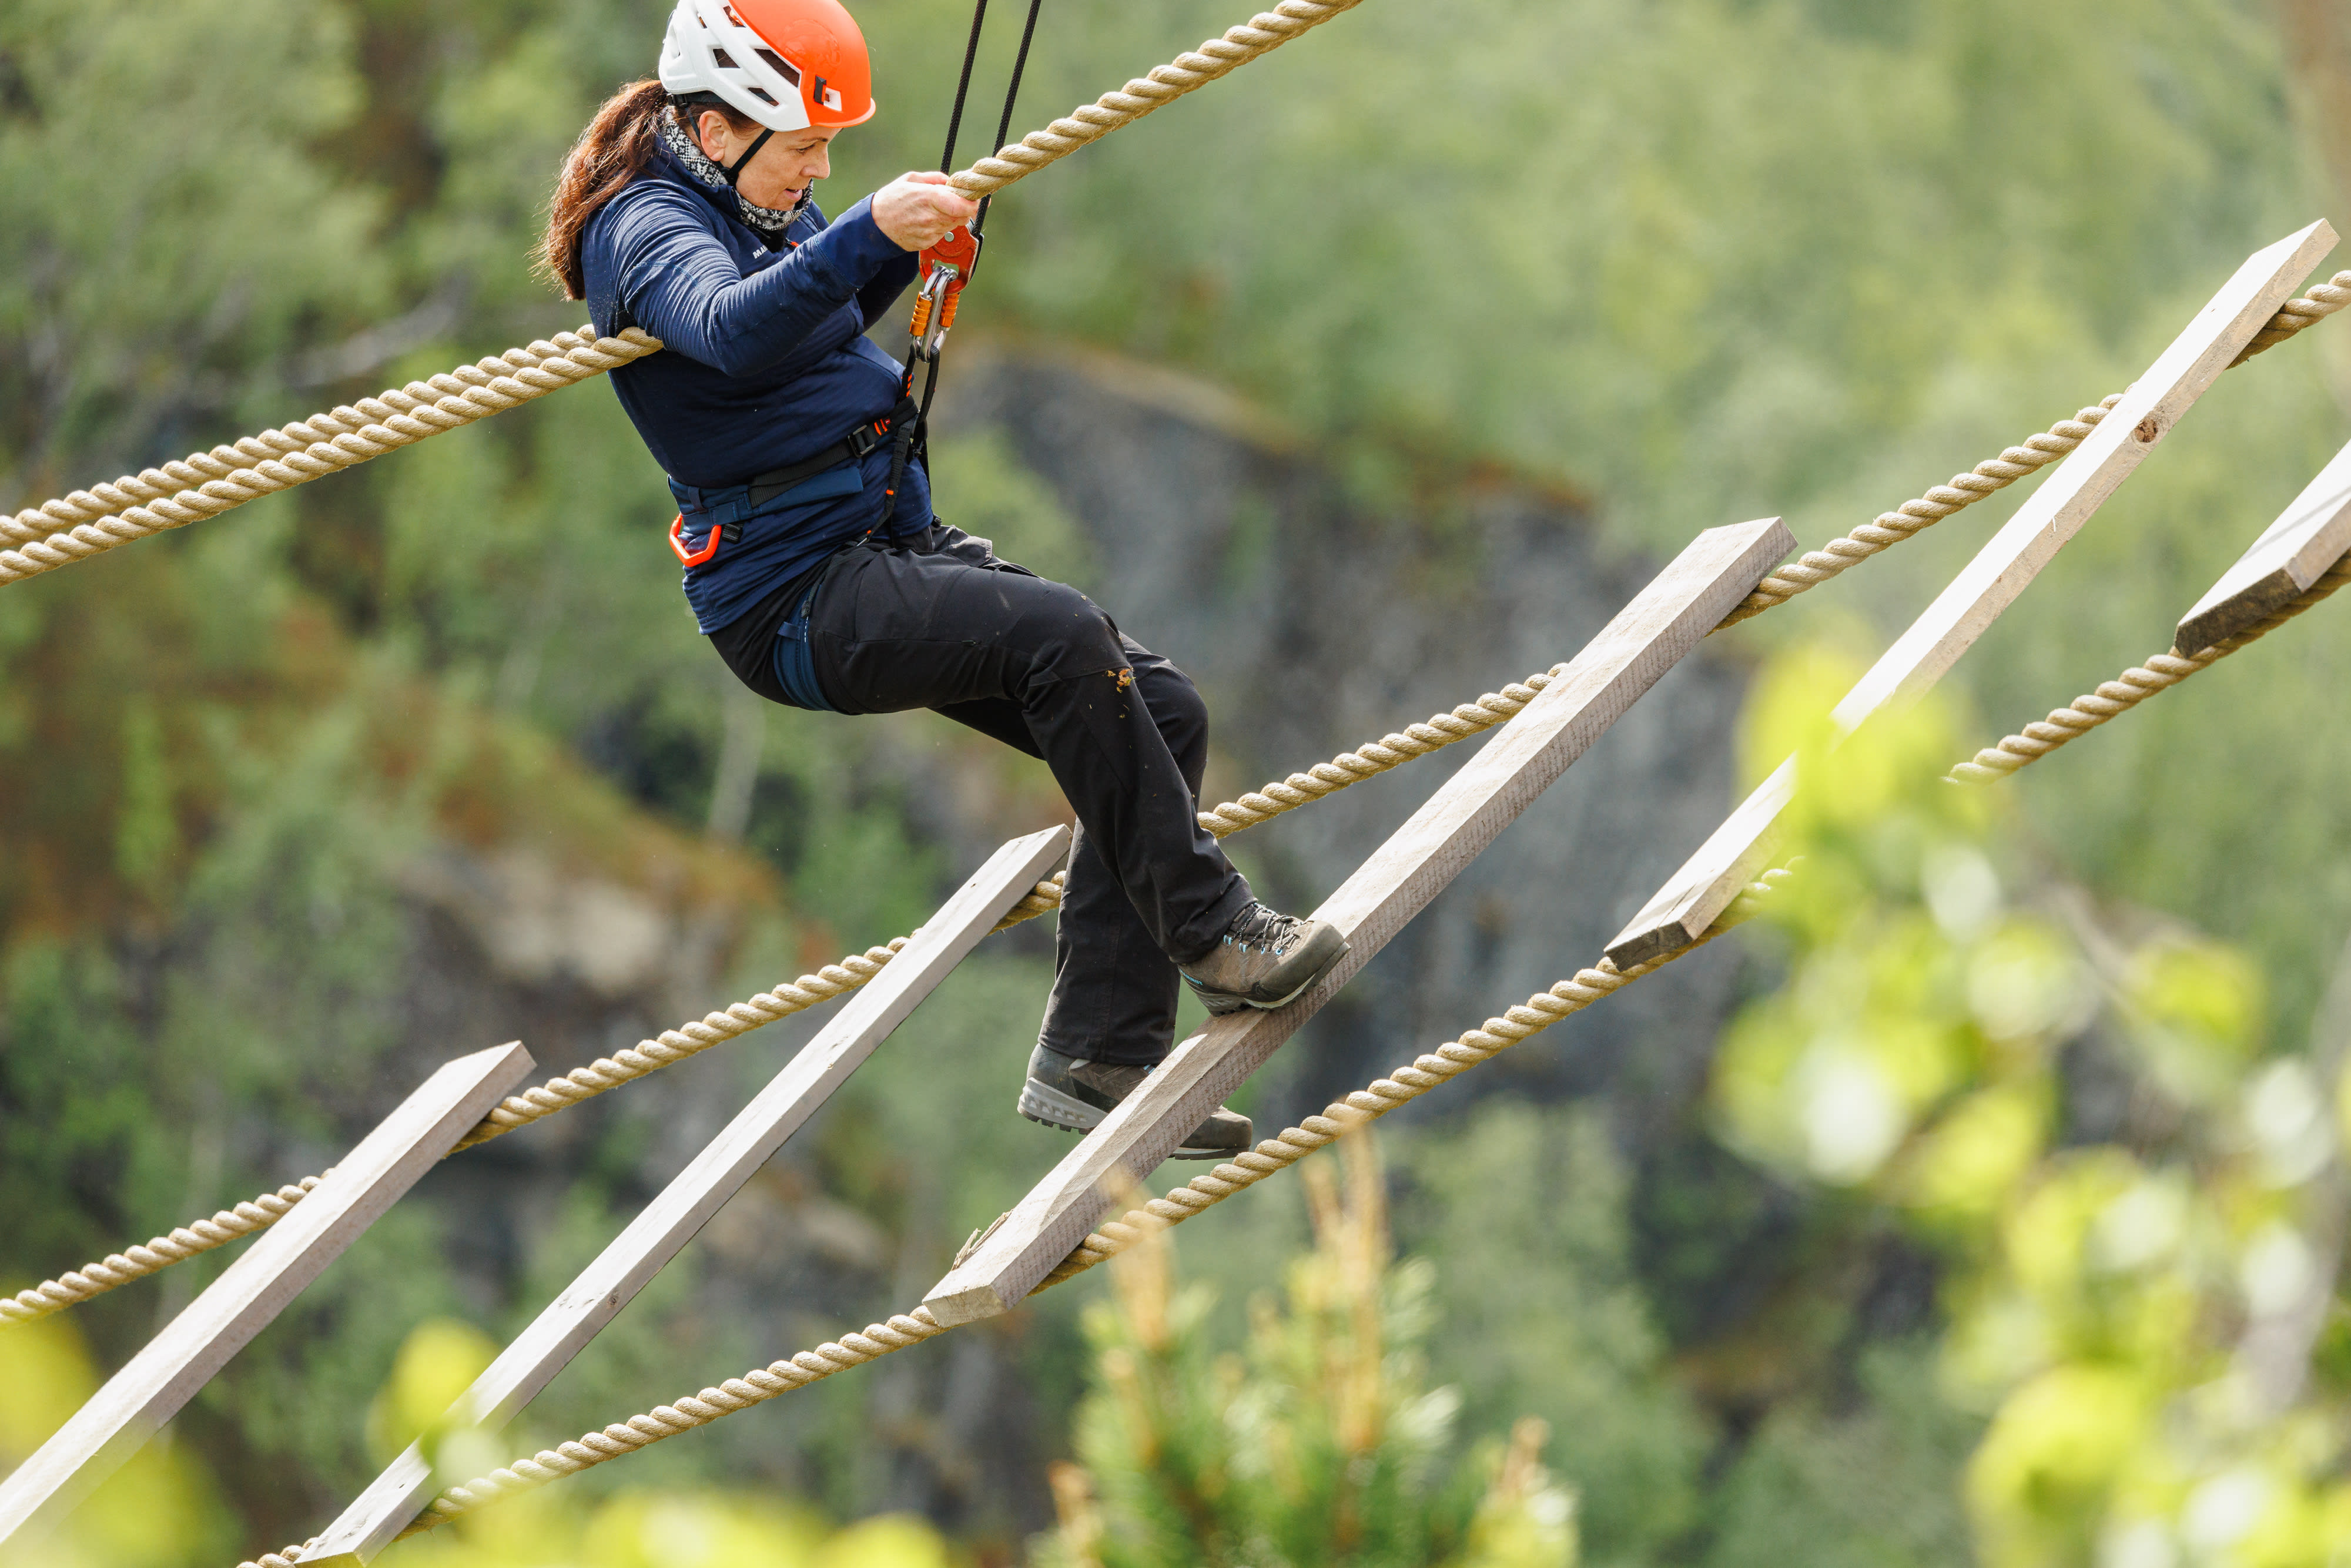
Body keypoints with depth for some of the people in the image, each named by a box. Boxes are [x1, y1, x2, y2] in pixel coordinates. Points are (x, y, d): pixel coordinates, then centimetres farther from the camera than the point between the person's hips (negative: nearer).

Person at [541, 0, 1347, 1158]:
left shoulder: (760, 210, 15)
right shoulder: (647, 226, -14)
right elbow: (731, 330, -37)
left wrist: (913, 251, 16)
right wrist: (866, 231, -50)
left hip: (898, 543, 10)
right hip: (794, 598, -10)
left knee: (1162, 714, -1)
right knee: (1059, 632, -31)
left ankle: (1095, 1054, 1)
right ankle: (1214, 935, -21)